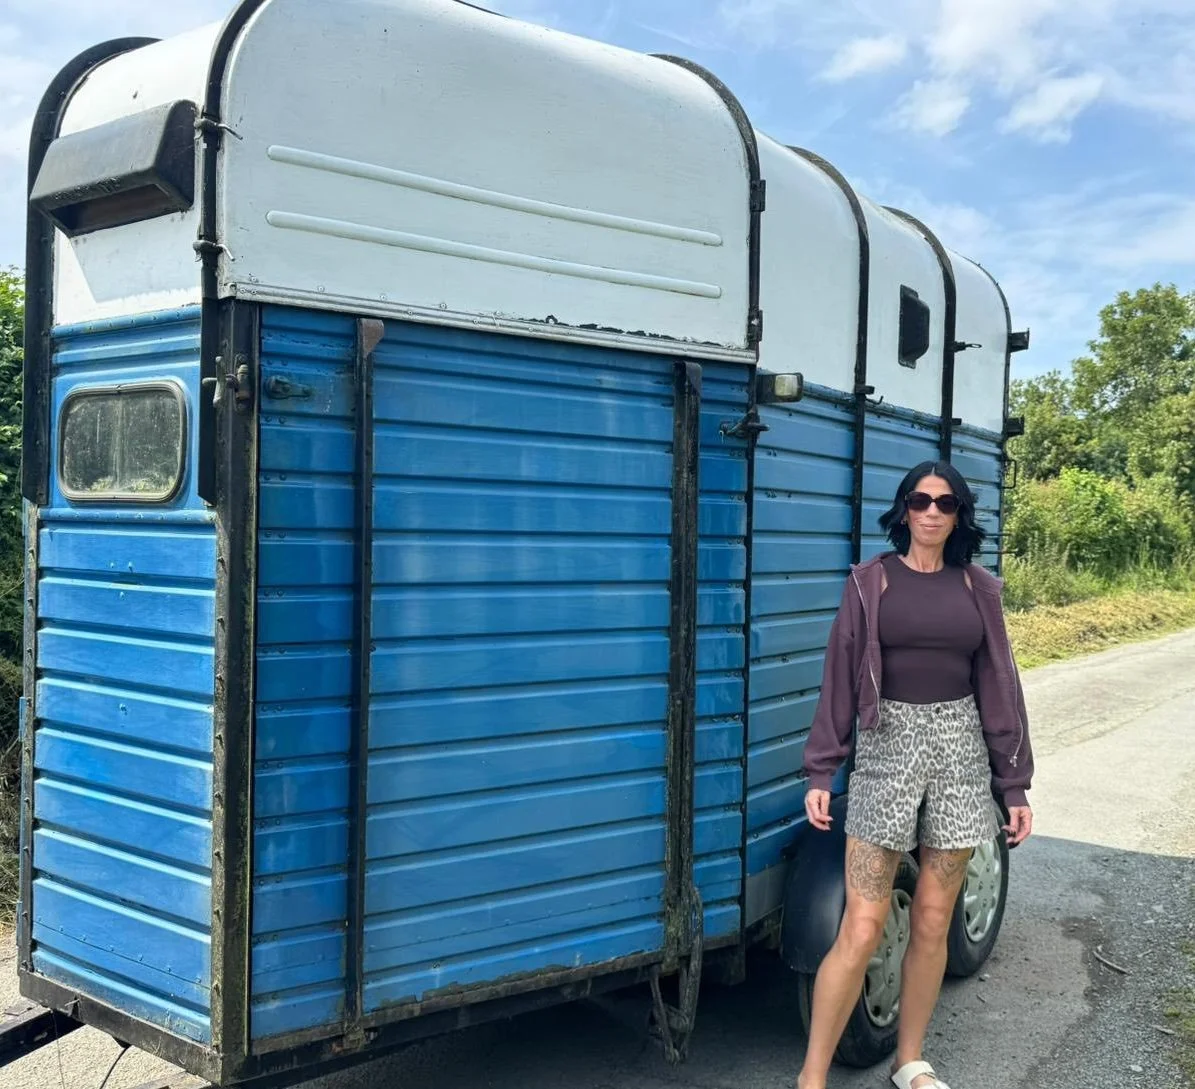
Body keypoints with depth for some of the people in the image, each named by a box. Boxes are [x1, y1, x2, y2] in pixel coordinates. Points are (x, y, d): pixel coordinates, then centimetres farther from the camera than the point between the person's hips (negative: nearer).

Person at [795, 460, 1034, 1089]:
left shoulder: (977, 588, 7)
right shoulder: (870, 582, 1)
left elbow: (999, 685, 9)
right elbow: (840, 679, -1)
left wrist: (1014, 783, 6)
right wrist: (820, 773, -6)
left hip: (960, 752, 3)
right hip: (887, 748, -3)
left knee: (933, 924, 10)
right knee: (861, 931, -6)